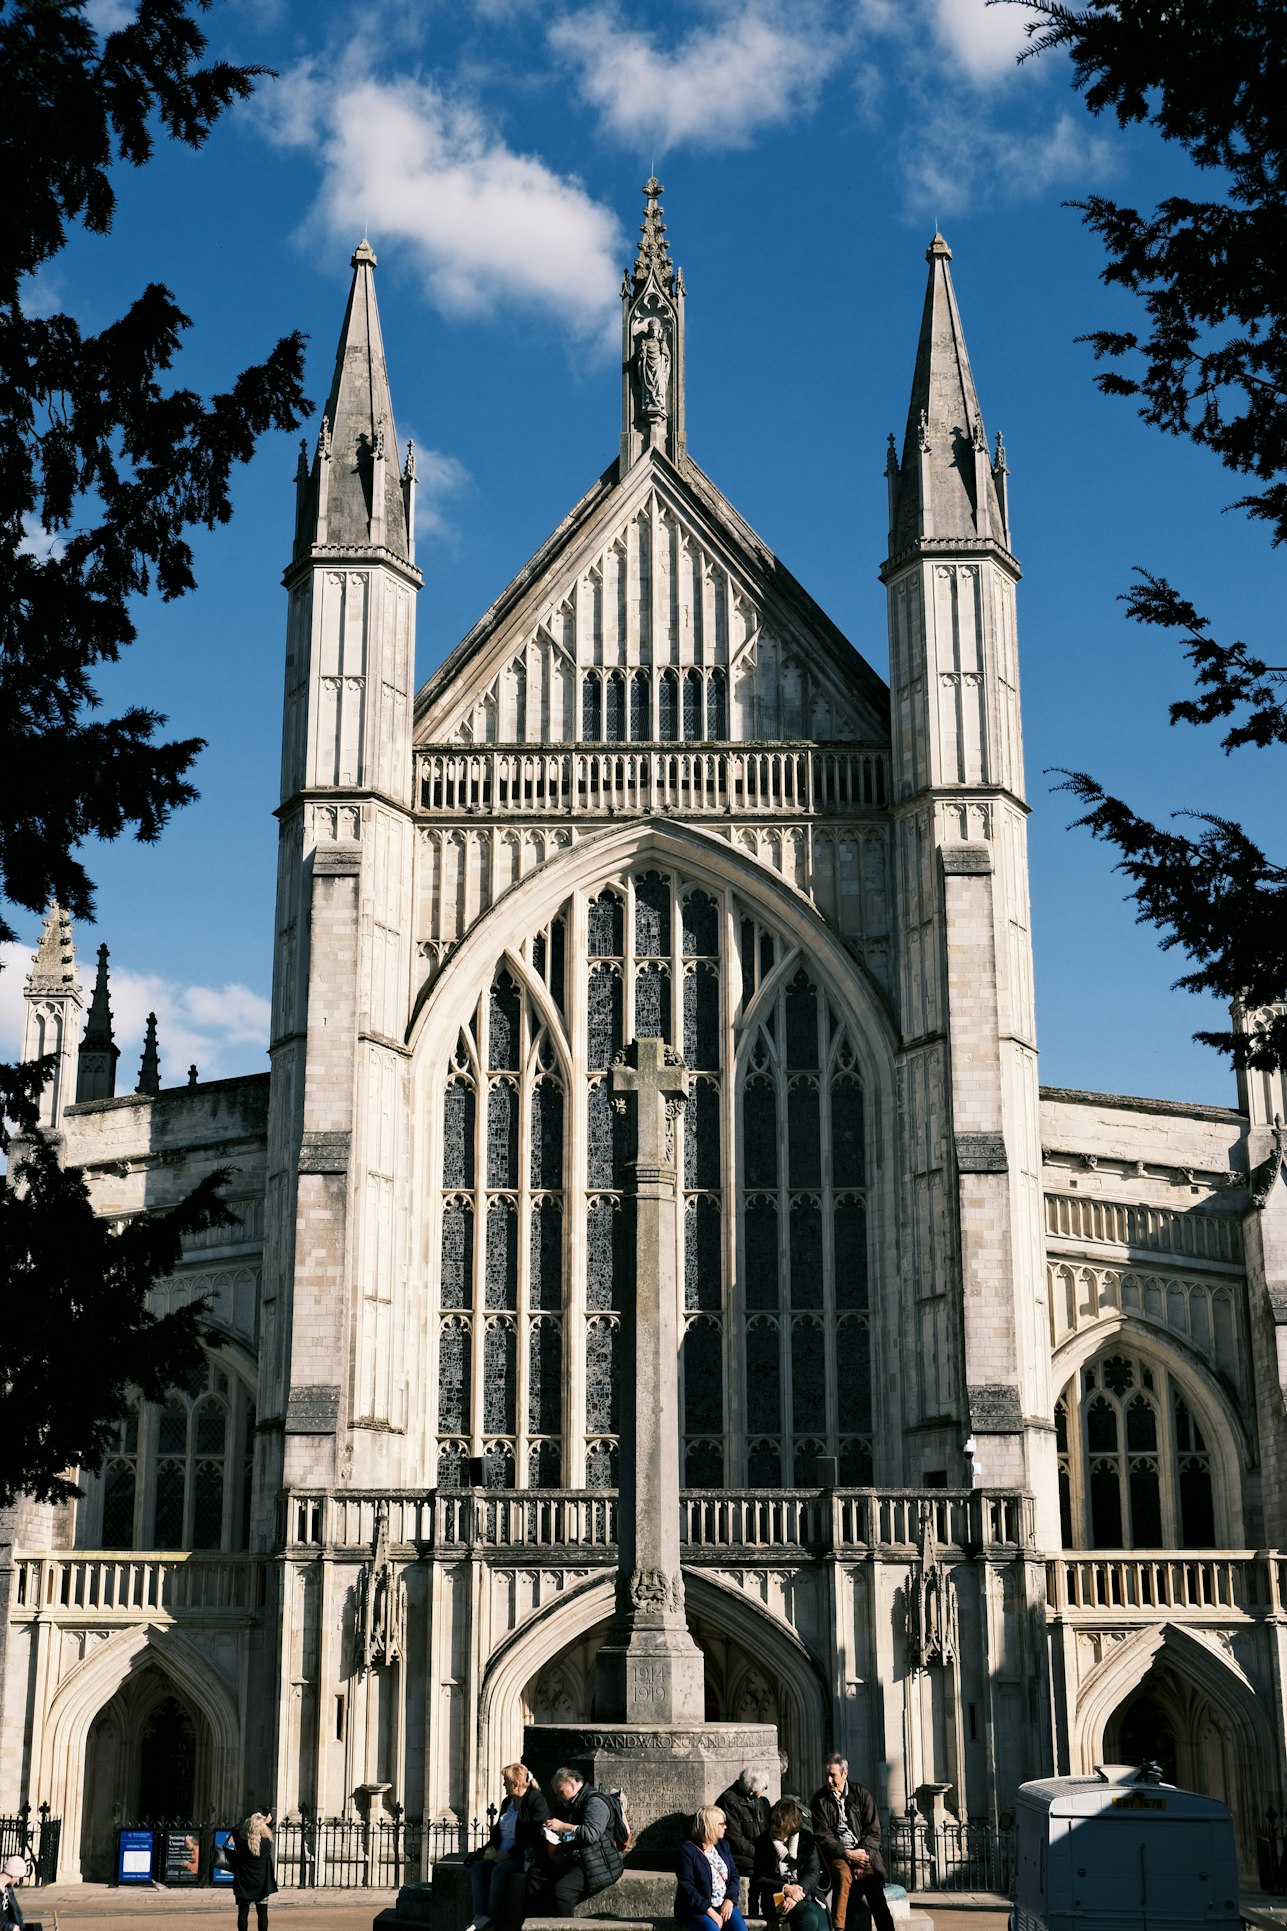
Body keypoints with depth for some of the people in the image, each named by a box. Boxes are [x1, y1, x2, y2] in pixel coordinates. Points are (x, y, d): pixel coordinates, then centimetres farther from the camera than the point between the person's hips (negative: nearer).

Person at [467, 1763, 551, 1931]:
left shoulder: (536, 1800, -8)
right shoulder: (507, 1801, 19)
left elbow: (535, 1837, -16)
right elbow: (497, 1832, 24)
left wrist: (509, 1854, -19)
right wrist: (484, 1851, 8)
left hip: (525, 1857, -8)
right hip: (503, 1856, 8)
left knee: (500, 1870, -32)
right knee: (477, 1868, -16)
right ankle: (480, 1915, -30)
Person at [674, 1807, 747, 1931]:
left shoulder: (723, 1846, 14)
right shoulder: (687, 1849, -8)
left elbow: (734, 1874, 11)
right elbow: (687, 1887, -14)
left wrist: (729, 1900, -8)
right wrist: (709, 1911, -19)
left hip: (724, 1905, 5)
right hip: (695, 1909, -5)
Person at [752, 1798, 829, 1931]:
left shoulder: (806, 1839, 8)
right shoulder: (762, 1842, 3)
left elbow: (813, 1873, -1)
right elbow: (758, 1879, 0)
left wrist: (795, 1896, -18)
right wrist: (785, 1889, -16)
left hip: (807, 1894, 2)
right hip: (777, 1899, -2)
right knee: (810, 1917, -32)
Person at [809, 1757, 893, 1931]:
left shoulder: (862, 1794, 9)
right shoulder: (820, 1799, 6)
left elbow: (873, 1832, 7)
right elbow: (822, 1836, -1)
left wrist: (863, 1853, -11)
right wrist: (846, 1853, -14)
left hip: (863, 1852, 1)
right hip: (835, 1854, -1)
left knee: (871, 1877, -30)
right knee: (843, 1873, -34)